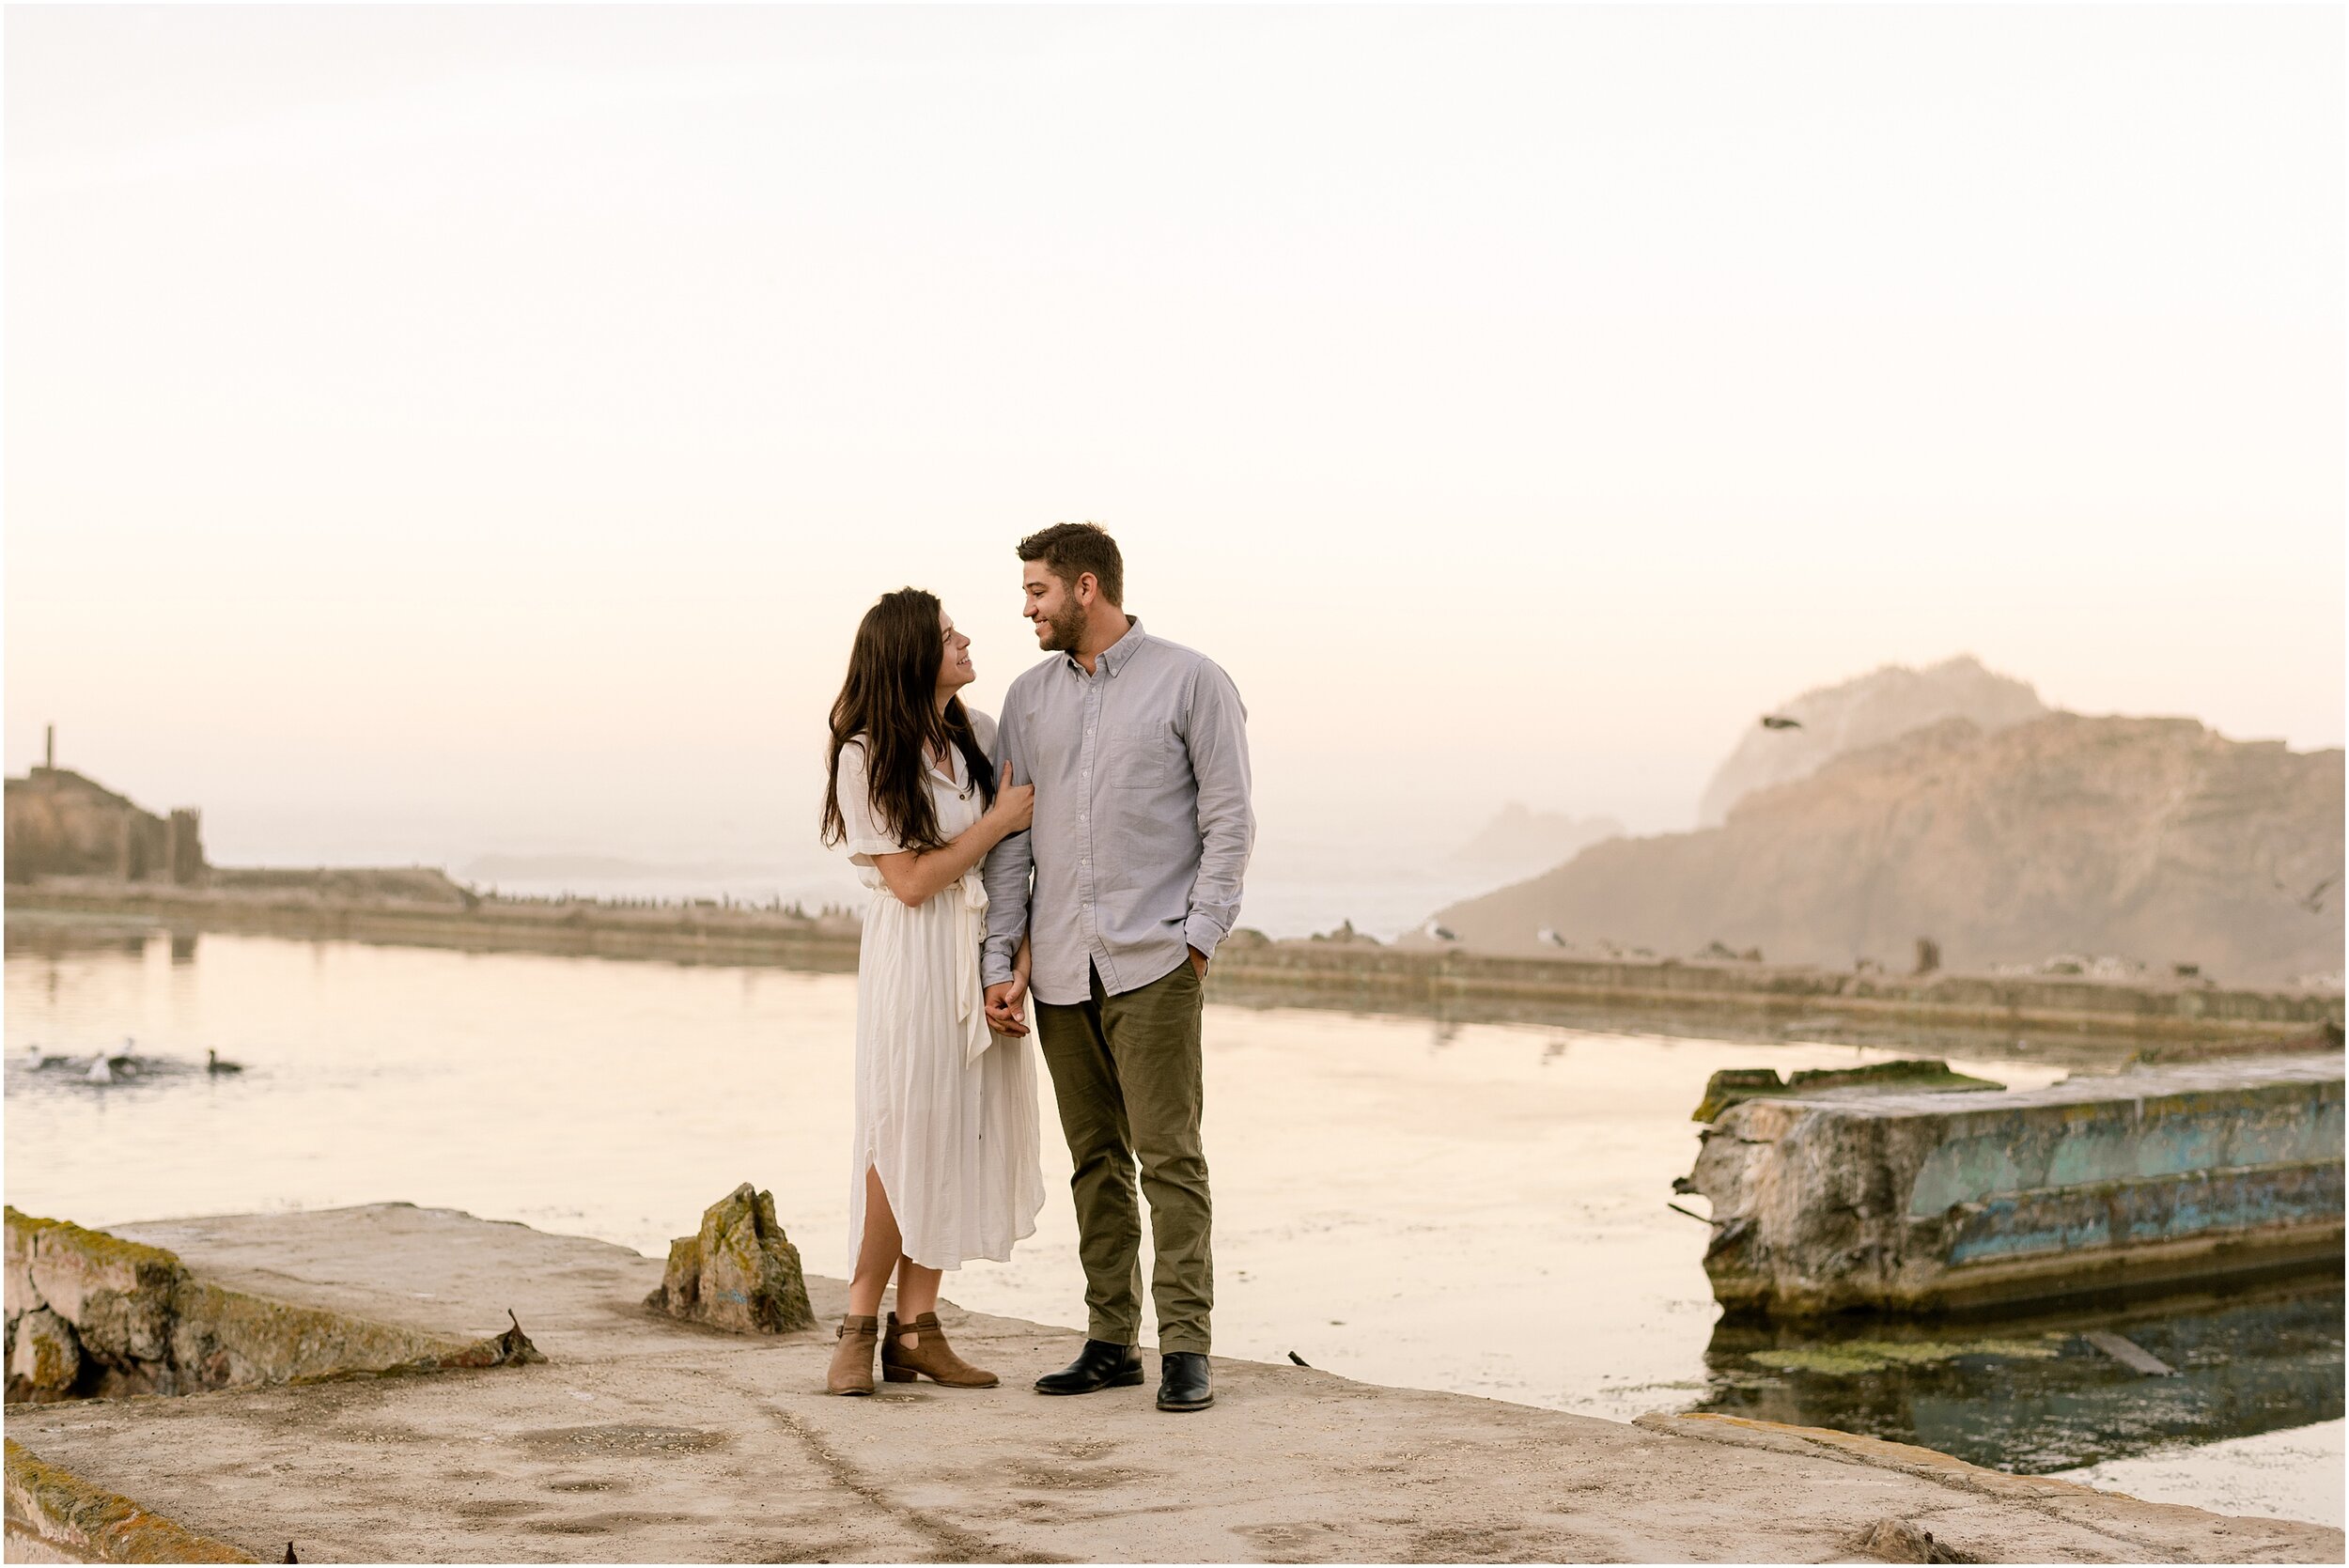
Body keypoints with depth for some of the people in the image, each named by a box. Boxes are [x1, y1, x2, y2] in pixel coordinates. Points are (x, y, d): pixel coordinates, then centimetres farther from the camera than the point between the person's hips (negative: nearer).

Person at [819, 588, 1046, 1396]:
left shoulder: (980, 735, 7)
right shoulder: (867, 757, -9)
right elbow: (912, 880, -10)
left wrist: (1020, 957, -4)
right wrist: (1000, 821, -8)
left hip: (984, 951, 5)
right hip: (915, 956, -5)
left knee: (960, 1134, 4)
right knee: (904, 1137, -5)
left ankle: (916, 1330, 9)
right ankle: (861, 1324, 7)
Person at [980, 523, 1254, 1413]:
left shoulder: (1190, 682, 0)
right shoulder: (1030, 697, 13)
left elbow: (1229, 821, -2)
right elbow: (1010, 837, 12)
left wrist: (1199, 939, -9)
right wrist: (1002, 960, 5)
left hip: (1153, 961, -5)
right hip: (1061, 966, 5)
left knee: (1168, 1153, -8)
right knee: (1095, 1157, 8)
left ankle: (1185, 1347, -6)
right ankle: (1111, 1341, 13)